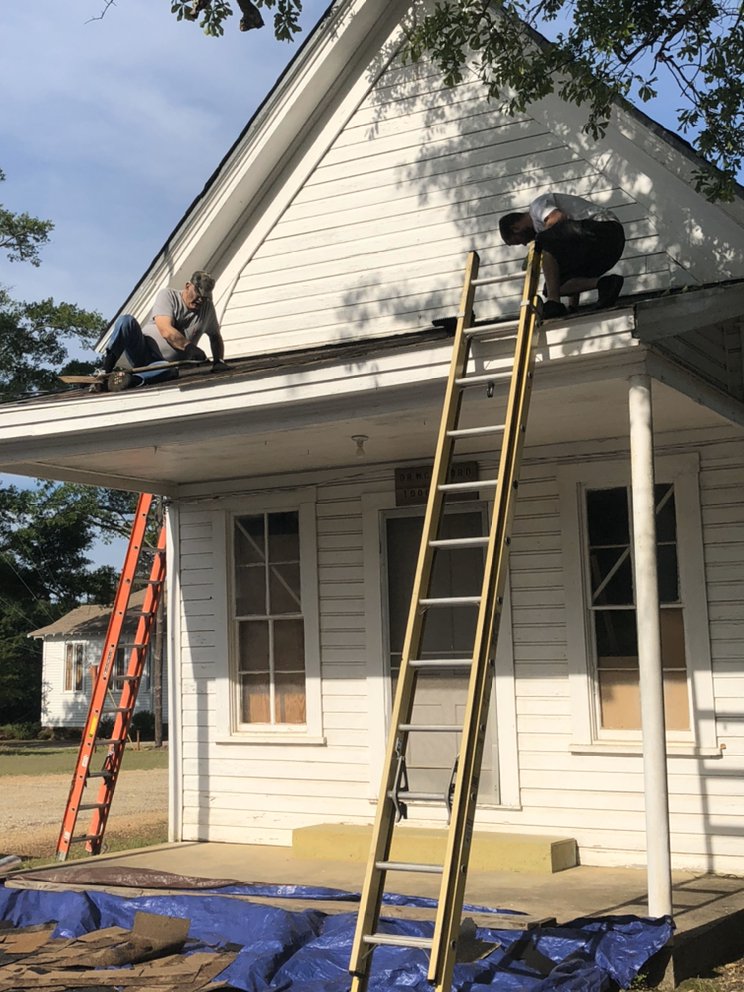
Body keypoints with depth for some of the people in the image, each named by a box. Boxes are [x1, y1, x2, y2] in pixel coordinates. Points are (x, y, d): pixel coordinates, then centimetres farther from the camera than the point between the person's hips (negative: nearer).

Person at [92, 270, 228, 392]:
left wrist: (219, 361, 7)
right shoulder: (168, 296, -5)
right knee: (126, 320, -30)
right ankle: (105, 370, -27)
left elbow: (215, 336, 22)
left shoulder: (207, 308, 9)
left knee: (171, 372, -39)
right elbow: (166, 331, -19)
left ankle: (130, 380, -52)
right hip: (143, 351, -1)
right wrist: (189, 346, -27)